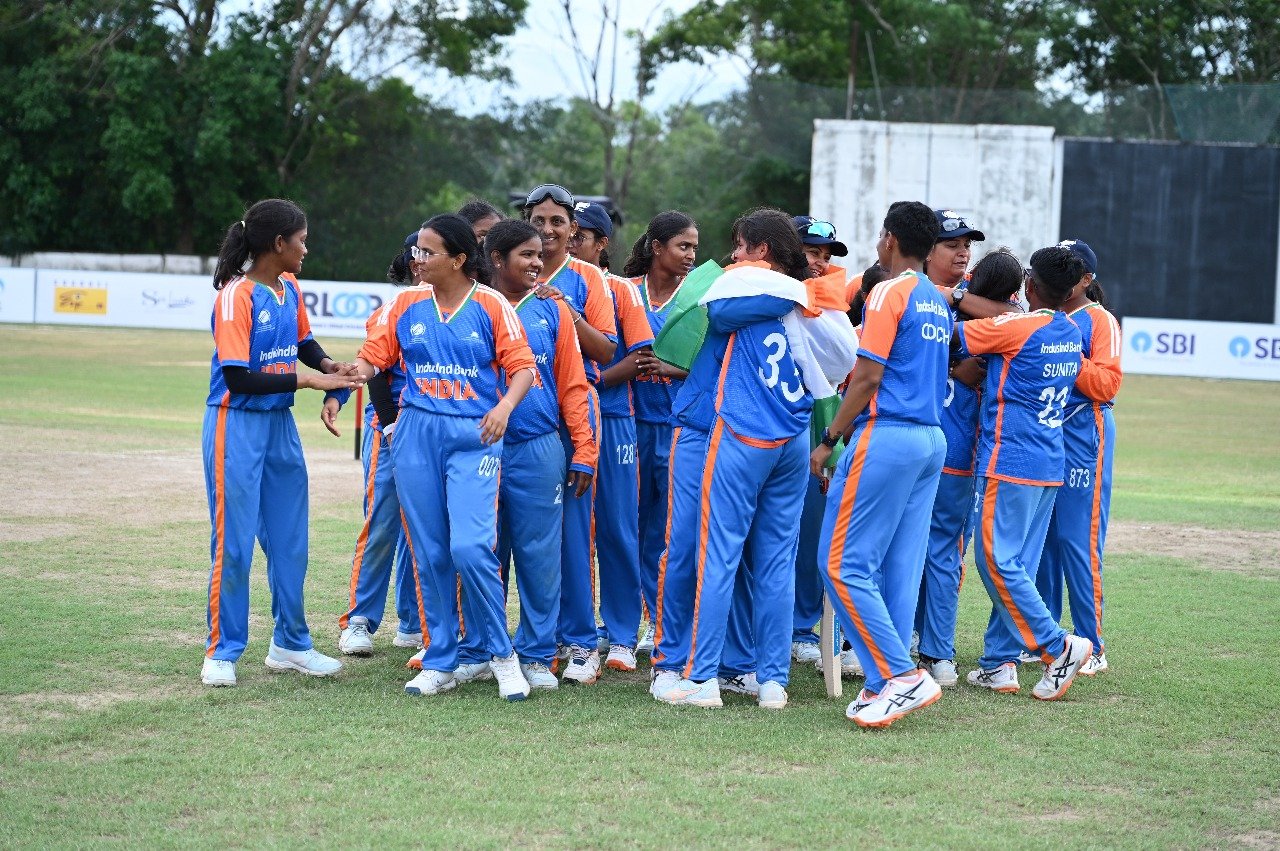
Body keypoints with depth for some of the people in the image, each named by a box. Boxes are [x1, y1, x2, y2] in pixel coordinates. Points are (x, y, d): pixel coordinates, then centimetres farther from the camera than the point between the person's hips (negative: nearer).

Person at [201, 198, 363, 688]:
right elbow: (238, 378, -22)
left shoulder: (289, 288, 6)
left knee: (290, 540, 12)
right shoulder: (237, 295, -17)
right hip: (238, 425, -8)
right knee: (233, 542, -3)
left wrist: (329, 365, 1)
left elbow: (303, 342, 22)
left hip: (280, 423, 8)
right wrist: (308, 380, -19)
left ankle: (290, 644, 23)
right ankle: (222, 652, 8)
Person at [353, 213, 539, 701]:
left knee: (470, 547, -17)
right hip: (416, 435, 4)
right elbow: (371, 358, 6)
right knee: (429, 554, 5)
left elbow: (522, 366, -4)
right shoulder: (405, 306, 8)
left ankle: (501, 653, 1)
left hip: (474, 436, -3)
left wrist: (506, 405, -22)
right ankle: (439, 663, 16)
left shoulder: (491, 306, -1)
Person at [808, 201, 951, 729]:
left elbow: (867, 376, -13)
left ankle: (901, 675, -10)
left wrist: (829, 439, -8)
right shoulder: (938, 302, 17)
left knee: (843, 564, -6)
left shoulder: (889, 293, -8)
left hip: (886, 437, -9)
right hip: (932, 438, 9)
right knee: (900, 570, 8)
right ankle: (886, 685, 8)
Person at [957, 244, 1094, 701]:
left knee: (997, 560, -3)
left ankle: (1058, 646, -6)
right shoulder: (1073, 333, 9)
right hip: (1049, 469, 8)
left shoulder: (1015, 328, -14)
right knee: (1017, 566, 10)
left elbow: (952, 335, -9)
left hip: (1008, 463, -8)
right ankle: (998, 663, 12)